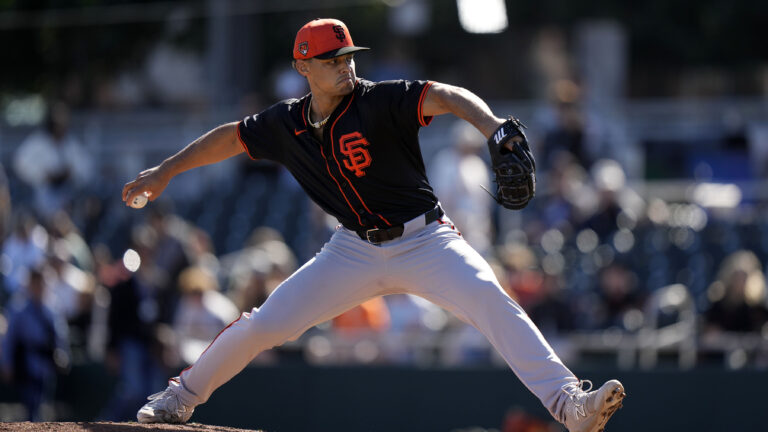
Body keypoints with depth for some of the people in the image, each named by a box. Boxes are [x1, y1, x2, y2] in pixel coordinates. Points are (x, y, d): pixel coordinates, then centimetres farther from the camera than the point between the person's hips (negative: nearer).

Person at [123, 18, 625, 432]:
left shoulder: (381, 101, -17)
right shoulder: (287, 123, -1)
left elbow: (445, 96, -33)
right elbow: (230, 137, 16)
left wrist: (489, 124, -53)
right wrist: (164, 172, 18)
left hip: (424, 240, -4)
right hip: (356, 249, 4)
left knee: (490, 298, -29)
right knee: (265, 323, -1)